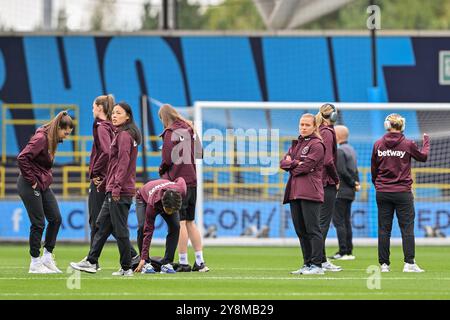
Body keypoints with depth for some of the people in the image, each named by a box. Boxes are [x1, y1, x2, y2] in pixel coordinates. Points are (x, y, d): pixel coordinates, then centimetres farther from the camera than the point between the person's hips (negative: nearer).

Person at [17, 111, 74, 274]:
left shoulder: (52, 140, 9)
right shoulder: (41, 138, -19)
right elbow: (22, 158, -26)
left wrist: (47, 177, 6)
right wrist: (32, 180, -19)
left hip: (43, 185, 9)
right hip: (30, 186, -9)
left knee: (56, 219, 7)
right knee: (38, 223, -4)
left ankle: (47, 257, 17)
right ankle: (35, 264, 5)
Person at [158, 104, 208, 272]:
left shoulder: (170, 132, -10)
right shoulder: (190, 129, 12)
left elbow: (167, 159, -13)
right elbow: (199, 152, 15)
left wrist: (161, 171, 4)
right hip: (192, 180, 7)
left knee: (179, 222, -4)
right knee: (190, 222, 13)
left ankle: (183, 263, -5)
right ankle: (200, 262, 10)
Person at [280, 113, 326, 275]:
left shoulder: (317, 145, -3)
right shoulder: (296, 144, 22)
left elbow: (306, 166, -13)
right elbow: (283, 163, 11)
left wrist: (292, 168, 4)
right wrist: (296, 163, -7)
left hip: (310, 192, -8)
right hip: (294, 192, 8)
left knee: (312, 229, -9)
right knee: (300, 230, 9)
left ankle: (317, 265, -9)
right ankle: (307, 264, 15)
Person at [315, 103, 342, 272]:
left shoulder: (318, 132, 13)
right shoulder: (327, 133, -12)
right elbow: (328, 161, -20)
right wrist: (336, 180, -8)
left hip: (317, 181, 8)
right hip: (327, 183, -8)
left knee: (320, 222, 12)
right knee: (323, 222, -6)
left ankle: (321, 260, 17)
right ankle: (319, 261, -7)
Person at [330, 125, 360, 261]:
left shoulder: (340, 150, -14)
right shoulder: (351, 149, 15)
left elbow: (342, 171, -19)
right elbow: (354, 170, 16)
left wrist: (353, 183, -9)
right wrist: (356, 183, 4)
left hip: (340, 192, -9)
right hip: (349, 192, 9)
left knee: (338, 221, -8)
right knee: (346, 221, 12)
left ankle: (343, 252, -12)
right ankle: (348, 252, 13)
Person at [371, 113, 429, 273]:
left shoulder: (378, 145, -1)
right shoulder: (407, 144, -8)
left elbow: (374, 169, 8)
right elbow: (423, 156, 10)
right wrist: (426, 141, 27)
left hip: (382, 193, 2)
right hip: (403, 192, -2)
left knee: (384, 229, 6)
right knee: (407, 228, 1)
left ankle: (384, 264, 7)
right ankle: (409, 263, -5)